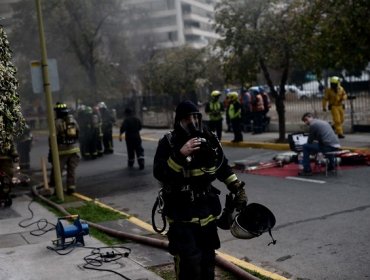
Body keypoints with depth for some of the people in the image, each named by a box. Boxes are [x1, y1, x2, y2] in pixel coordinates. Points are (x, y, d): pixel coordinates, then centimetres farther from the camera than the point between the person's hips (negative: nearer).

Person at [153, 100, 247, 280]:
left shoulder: (209, 139, 4)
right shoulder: (169, 142, -11)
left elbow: (222, 166, 18)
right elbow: (159, 173, -23)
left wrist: (237, 188, 17)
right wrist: (180, 155, -33)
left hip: (207, 209, 5)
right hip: (181, 212, -5)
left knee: (207, 257, 17)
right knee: (188, 260, -11)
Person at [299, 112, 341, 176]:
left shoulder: (313, 125, -3)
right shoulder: (324, 122, 23)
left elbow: (309, 141, 2)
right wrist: (317, 141, 36)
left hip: (328, 147, -9)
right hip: (336, 146, 9)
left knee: (305, 147, 2)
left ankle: (307, 170, 1)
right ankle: (331, 166, 47)